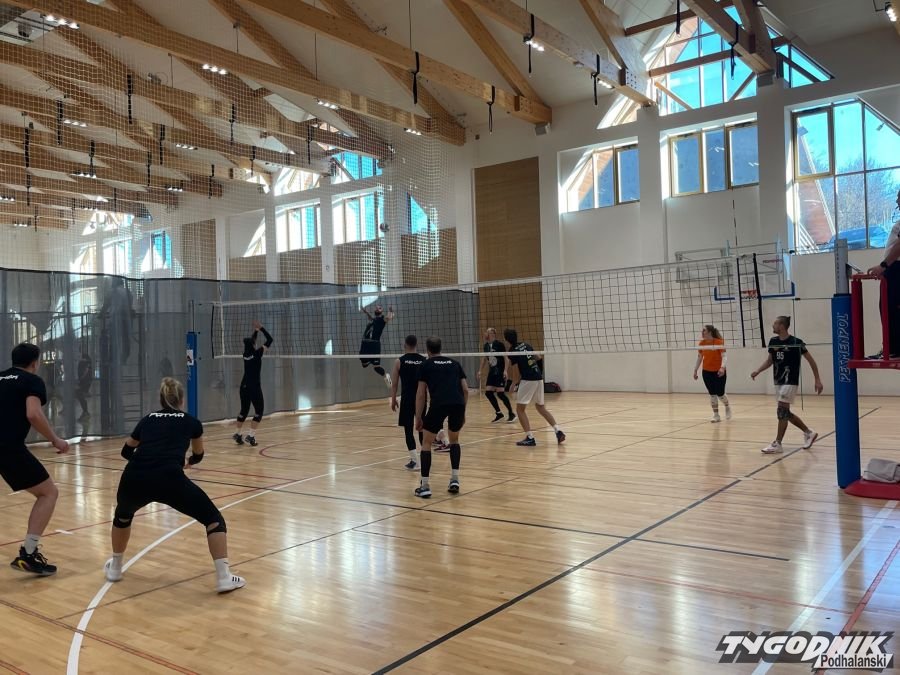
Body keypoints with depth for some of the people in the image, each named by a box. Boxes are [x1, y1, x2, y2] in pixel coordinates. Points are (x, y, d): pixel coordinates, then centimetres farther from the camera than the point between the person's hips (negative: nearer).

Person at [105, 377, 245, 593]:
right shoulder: (191, 421, 21)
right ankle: (224, 577, 2)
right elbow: (198, 455, 41)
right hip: (169, 479, -3)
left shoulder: (148, 419, 27)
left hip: (134, 479, 3)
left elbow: (127, 450, 44)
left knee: (123, 515, 37)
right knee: (213, 518, 13)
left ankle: (114, 568, 49)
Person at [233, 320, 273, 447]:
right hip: (254, 386, -7)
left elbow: (251, 342, 25)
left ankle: (237, 434, 22)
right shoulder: (257, 354, -12)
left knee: (244, 410, 18)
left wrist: (256, 330, 23)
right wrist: (261, 328, -1)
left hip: (244, 385, 7)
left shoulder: (246, 354, 4)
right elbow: (269, 340, -7)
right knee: (259, 411, 3)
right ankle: (251, 435, -6)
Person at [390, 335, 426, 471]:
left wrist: (393, 400, 9)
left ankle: (415, 461, -3)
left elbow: (394, 384, -1)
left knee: (408, 429, 3)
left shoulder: (399, 361, -3)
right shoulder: (424, 361, 2)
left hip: (407, 399, -3)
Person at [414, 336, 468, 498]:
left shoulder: (425, 365, 16)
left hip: (438, 405, -3)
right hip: (458, 404, 3)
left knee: (427, 443, 14)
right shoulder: (454, 363, 25)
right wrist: (462, 412, 28)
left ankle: (425, 486, 8)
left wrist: (418, 418, 16)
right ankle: (454, 479, 18)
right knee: (454, 440, 27)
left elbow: (421, 395, 11)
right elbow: (465, 390, 20)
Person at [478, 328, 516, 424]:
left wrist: (505, 370, -20)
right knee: (488, 392, 0)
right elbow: (484, 358, 19)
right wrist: (480, 371, 16)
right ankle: (499, 414, 13)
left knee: (500, 393, -10)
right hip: (492, 372, 7)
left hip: (500, 372, -7)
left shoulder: (499, 344, -12)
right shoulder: (486, 345, 7)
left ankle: (511, 414, 4)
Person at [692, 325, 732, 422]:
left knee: (720, 394, 0)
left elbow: (724, 356, -16)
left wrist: (722, 367, -31)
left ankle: (727, 407, 32)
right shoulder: (702, 343, 2)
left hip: (719, 372, -4)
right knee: (712, 394, 3)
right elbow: (699, 358, 11)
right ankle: (716, 415, 11)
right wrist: (695, 370, 10)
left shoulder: (719, 342, -12)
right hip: (707, 372, 4)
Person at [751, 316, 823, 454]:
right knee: (786, 413, 12)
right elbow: (770, 360, 16)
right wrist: (757, 371, 2)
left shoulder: (796, 342, -14)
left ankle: (777, 443, -2)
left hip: (790, 382, -7)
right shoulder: (773, 341, 4)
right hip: (778, 381, 7)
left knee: (782, 411, -10)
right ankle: (808, 432, 31)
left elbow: (811, 360, -7)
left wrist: (817, 380, -8)